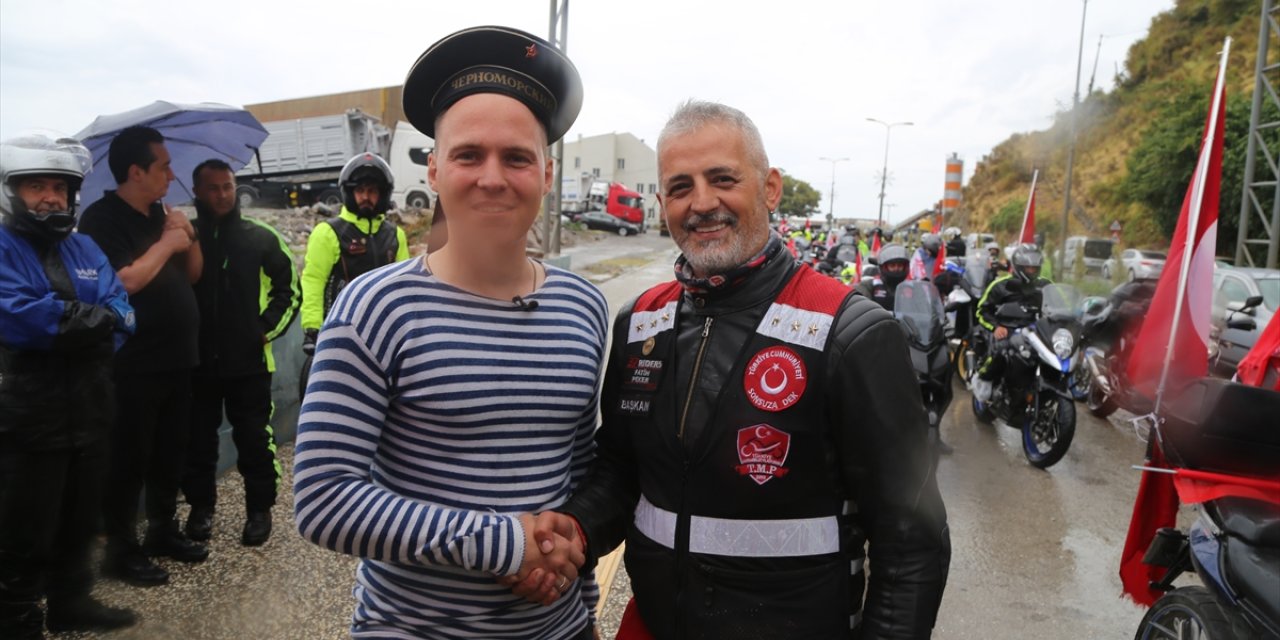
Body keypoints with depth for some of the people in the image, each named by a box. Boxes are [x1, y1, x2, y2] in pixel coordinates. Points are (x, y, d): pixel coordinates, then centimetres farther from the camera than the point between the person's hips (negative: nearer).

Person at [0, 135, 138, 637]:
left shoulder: (85, 249, 11)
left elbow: (122, 313, 0)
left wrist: (58, 320, -16)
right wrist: (89, 319, -13)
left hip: (89, 412, 6)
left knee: (79, 520, 19)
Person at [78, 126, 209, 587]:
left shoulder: (160, 214, 12)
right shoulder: (102, 218, -12)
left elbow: (193, 273, 13)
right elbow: (125, 281, -24)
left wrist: (189, 236, -4)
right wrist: (166, 242, -13)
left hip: (176, 358, 8)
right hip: (133, 365, -7)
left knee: (170, 452, 15)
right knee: (129, 458, 2)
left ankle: (164, 530, 29)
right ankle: (120, 548, 14)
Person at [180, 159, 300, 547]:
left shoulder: (261, 237, 2)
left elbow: (289, 287, 7)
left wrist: (268, 327, -2)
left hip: (249, 359, -1)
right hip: (197, 361, 2)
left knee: (255, 438, 4)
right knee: (198, 439, 12)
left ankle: (260, 509, 17)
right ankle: (201, 505, 28)